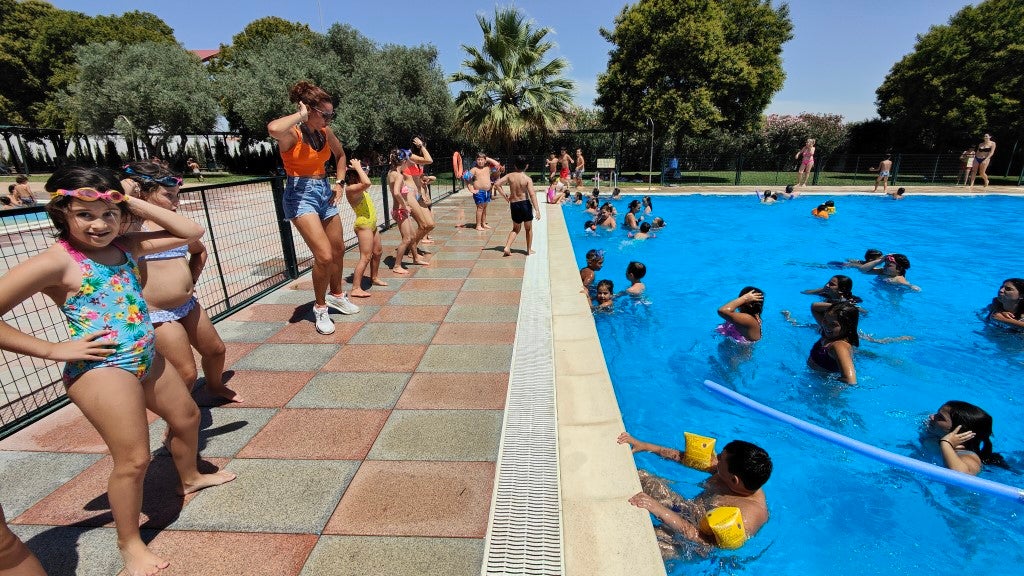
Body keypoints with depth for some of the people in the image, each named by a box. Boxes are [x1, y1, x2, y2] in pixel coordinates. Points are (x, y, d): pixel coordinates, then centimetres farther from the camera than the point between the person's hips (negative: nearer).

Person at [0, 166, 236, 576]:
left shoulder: (125, 246, 2)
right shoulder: (54, 263, -17)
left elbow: (191, 233, 2)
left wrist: (137, 204, -5)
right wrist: (54, 351, -16)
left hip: (146, 357, 8)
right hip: (101, 369, -7)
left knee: (187, 417, 24)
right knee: (134, 458, 0)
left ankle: (190, 479, 51)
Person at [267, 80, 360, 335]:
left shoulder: (325, 132, 4)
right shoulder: (291, 133, -16)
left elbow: (340, 155, 24)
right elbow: (273, 128, -42)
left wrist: (340, 182, 13)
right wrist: (300, 116, -25)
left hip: (325, 191, 8)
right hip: (300, 193, -7)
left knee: (338, 250, 14)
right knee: (324, 255, -18)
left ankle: (336, 295, 37)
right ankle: (320, 308, 4)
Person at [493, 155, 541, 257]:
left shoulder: (510, 176, -1)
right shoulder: (528, 179, -10)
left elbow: (497, 184, -5)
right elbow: (532, 194, -17)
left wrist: (505, 196, 4)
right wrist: (537, 210, -19)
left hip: (514, 204, 3)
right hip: (525, 203, -3)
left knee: (516, 229, 20)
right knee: (529, 228, 16)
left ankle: (507, 247, 3)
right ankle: (529, 250, 23)